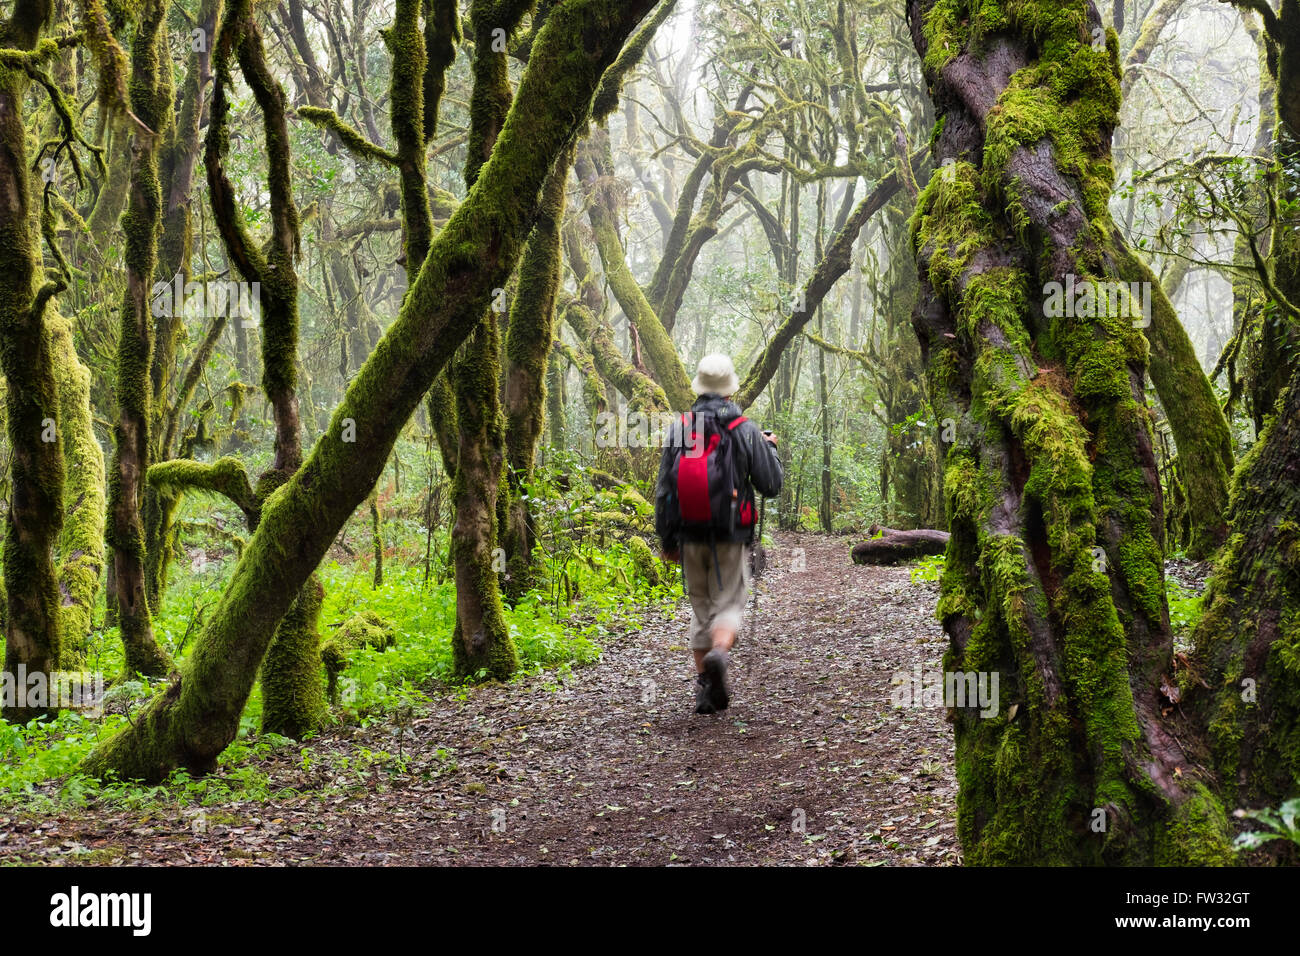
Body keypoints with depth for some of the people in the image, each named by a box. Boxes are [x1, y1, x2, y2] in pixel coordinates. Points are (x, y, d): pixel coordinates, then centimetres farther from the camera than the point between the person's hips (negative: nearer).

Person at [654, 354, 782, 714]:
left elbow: (663, 491, 1)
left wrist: (666, 540, 9)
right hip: (731, 537, -2)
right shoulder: (745, 431, -6)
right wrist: (770, 449, 16)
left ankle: (705, 687, 15)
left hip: (690, 538, 3)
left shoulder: (678, 429, 0)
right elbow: (770, 485, -2)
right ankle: (719, 655, -29)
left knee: (700, 609, 15)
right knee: (728, 606, 2)